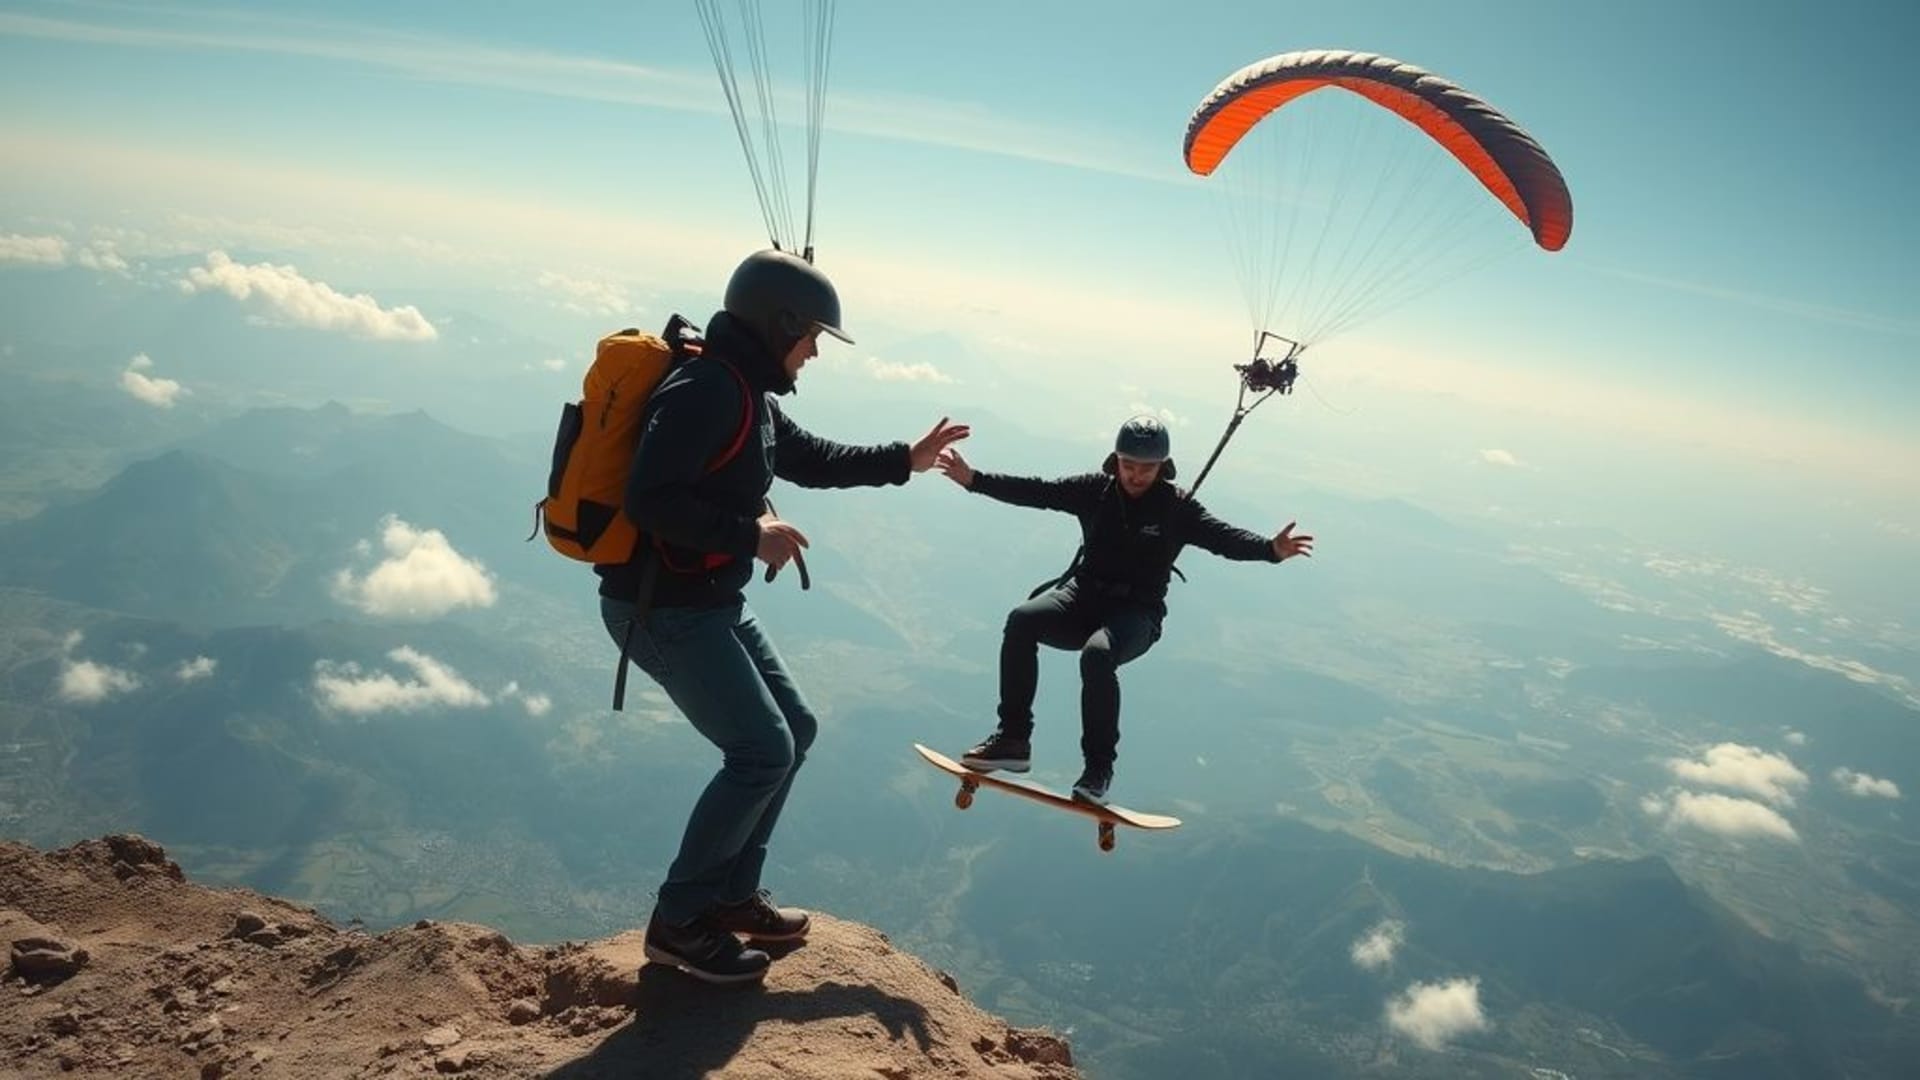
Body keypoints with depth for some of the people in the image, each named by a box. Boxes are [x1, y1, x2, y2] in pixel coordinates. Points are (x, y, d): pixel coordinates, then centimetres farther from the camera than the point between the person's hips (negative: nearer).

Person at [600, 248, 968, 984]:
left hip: (709, 604, 11)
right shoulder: (705, 389, -20)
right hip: (661, 608, -10)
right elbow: (650, 500, -29)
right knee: (762, 749, -11)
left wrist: (904, 461, 23)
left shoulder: (749, 393, 12)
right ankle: (678, 921, 2)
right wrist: (750, 535, -23)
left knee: (793, 729, 14)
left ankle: (729, 893, 24)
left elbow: (809, 458, 26)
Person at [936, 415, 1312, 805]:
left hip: (1137, 613, -3)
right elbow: (1036, 492, 3)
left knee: (1097, 654, -35)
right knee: (1022, 620, -24)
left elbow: (1224, 537, -16)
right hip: (1083, 596, 3)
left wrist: (1271, 549, -35)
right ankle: (1013, 739, -18)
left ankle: (1099, 767, -20)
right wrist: (974, 479, -4)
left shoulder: (1177, 507, -3)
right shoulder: (1095, 490, 5)